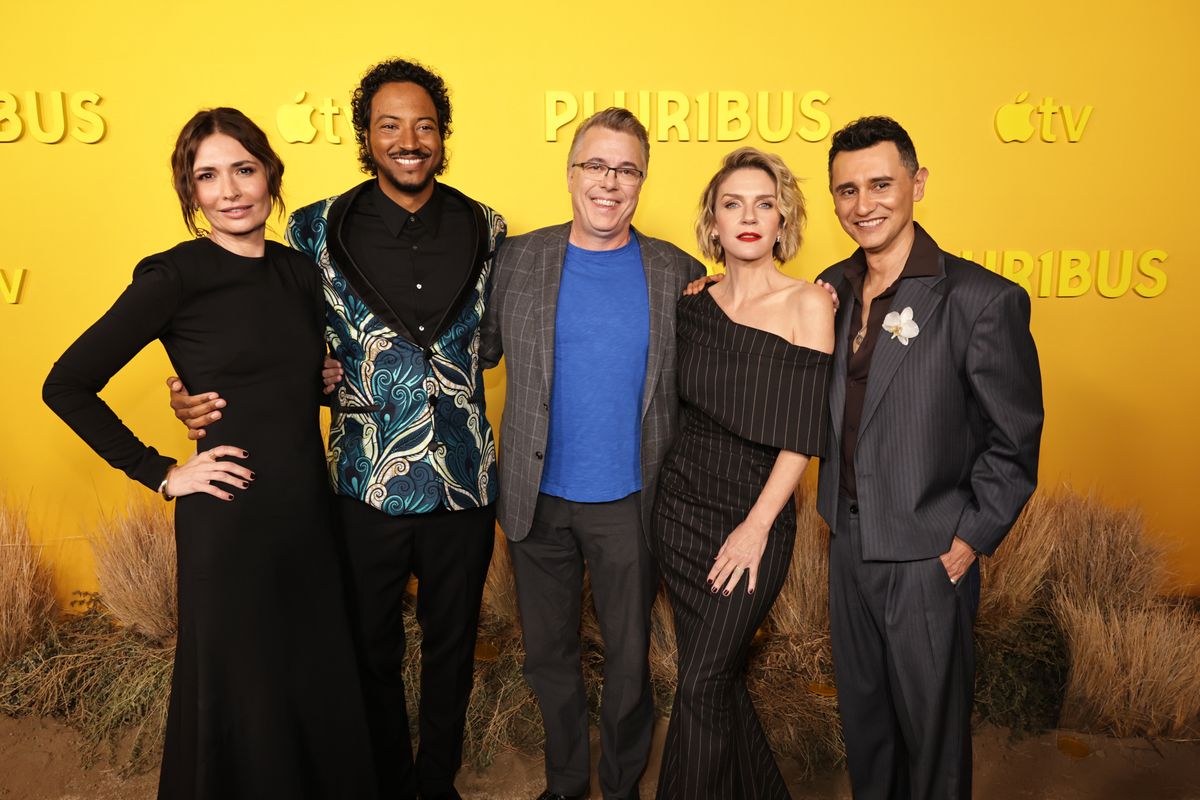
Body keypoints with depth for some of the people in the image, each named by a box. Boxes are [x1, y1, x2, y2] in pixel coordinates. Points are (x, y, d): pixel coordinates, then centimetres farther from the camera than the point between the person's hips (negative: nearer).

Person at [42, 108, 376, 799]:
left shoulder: (299, 272, 7)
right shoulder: (175, 276, -10)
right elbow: (67, 385, -7)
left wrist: (334, 375, 2)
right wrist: (160, 473, -9)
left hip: (310, 510, 5)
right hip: (230, 519, -5)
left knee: (324, 688, 17)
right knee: (244, 704, 11)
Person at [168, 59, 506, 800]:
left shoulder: (485, 229, 0)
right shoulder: (318, 230, -5)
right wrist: (207, 399, -14)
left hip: (464, 486, 2)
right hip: (368, 488, -1)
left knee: (452, 648, 19)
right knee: (373, 652, 17)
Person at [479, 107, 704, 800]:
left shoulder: (679, 273, -3)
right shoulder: (519, 258, -1)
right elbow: (481, 349, 3)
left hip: (629, 505, -1)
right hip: (539, 500, 1)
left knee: (629, 659, 15)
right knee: (549, 654, 18)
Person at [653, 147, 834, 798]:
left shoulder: (807, 304, -8)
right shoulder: (694, 304, 5)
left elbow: (805, 432, -12)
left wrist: (757, 526, -14)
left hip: (754, 517, -4)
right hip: (680, 506, 4)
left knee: (702, 684, -2)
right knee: (719, 675, 15)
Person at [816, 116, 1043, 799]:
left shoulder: (984, 300, -16)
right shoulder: (832, 290, 2)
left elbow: (1014, 440, -11)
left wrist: (973, 539, -11)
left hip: (928, 559, -5)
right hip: (849, 544, 6)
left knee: (932, 730, 15)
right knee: (862, 717, 23)